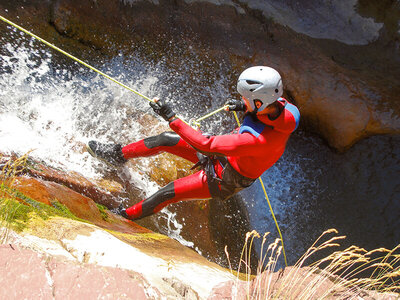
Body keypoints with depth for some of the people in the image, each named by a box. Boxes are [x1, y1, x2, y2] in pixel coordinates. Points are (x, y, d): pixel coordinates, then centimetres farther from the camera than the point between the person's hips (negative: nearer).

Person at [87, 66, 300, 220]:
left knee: (167, 193, 1)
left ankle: (128, 216, 30)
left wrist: (171, 118, -35)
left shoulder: (258, 139, -44)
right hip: (225, 153, 8)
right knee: (166, 140, 5)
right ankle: (119, 154, 28)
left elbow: (206, 145, -39)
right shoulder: (281, 104, -20)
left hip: (223, 180, -8)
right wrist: (244, 105, -9)